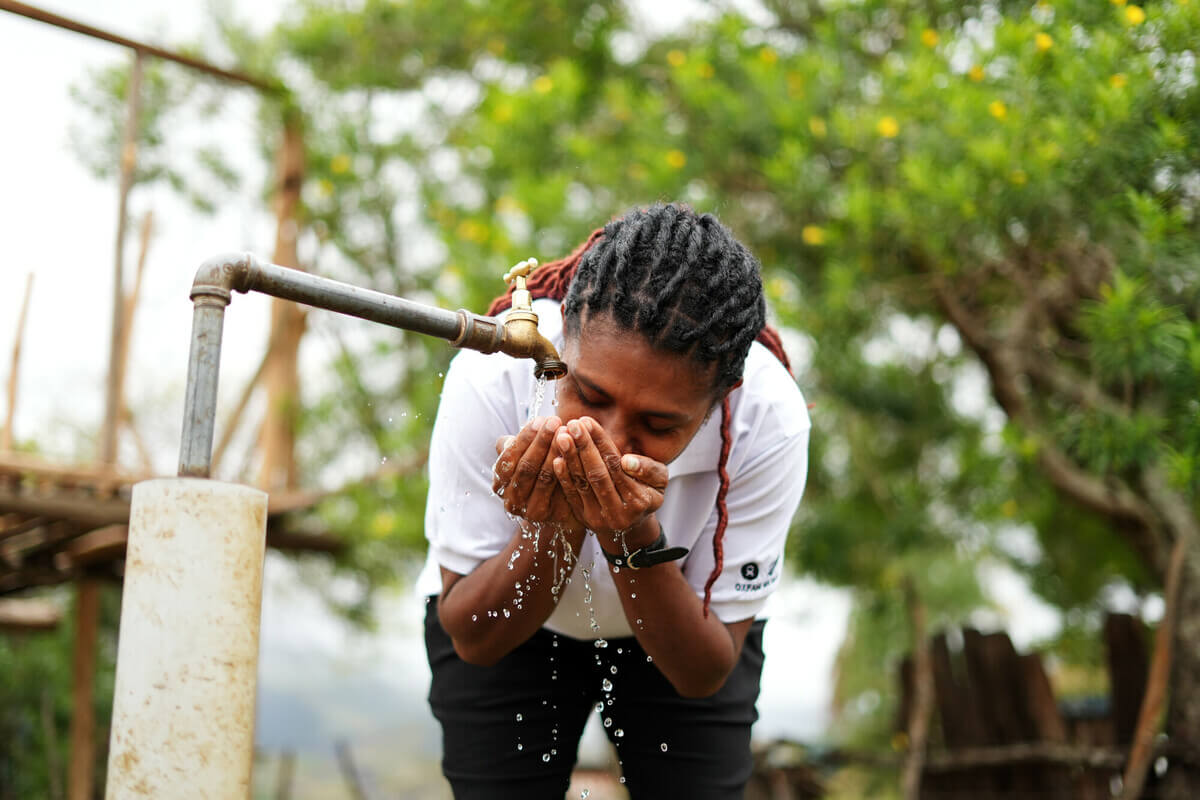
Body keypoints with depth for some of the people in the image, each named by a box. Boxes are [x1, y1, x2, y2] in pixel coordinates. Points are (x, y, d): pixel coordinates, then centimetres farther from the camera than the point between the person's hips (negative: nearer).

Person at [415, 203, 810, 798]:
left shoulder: (770, 421, -31)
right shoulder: (489, 379, -33)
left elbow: (704, 674, -23)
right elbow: (473, 639, -22)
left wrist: (635, 541, -40)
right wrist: (554, 527, -40)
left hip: (678, 629, 1)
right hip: (509, 626, 0)